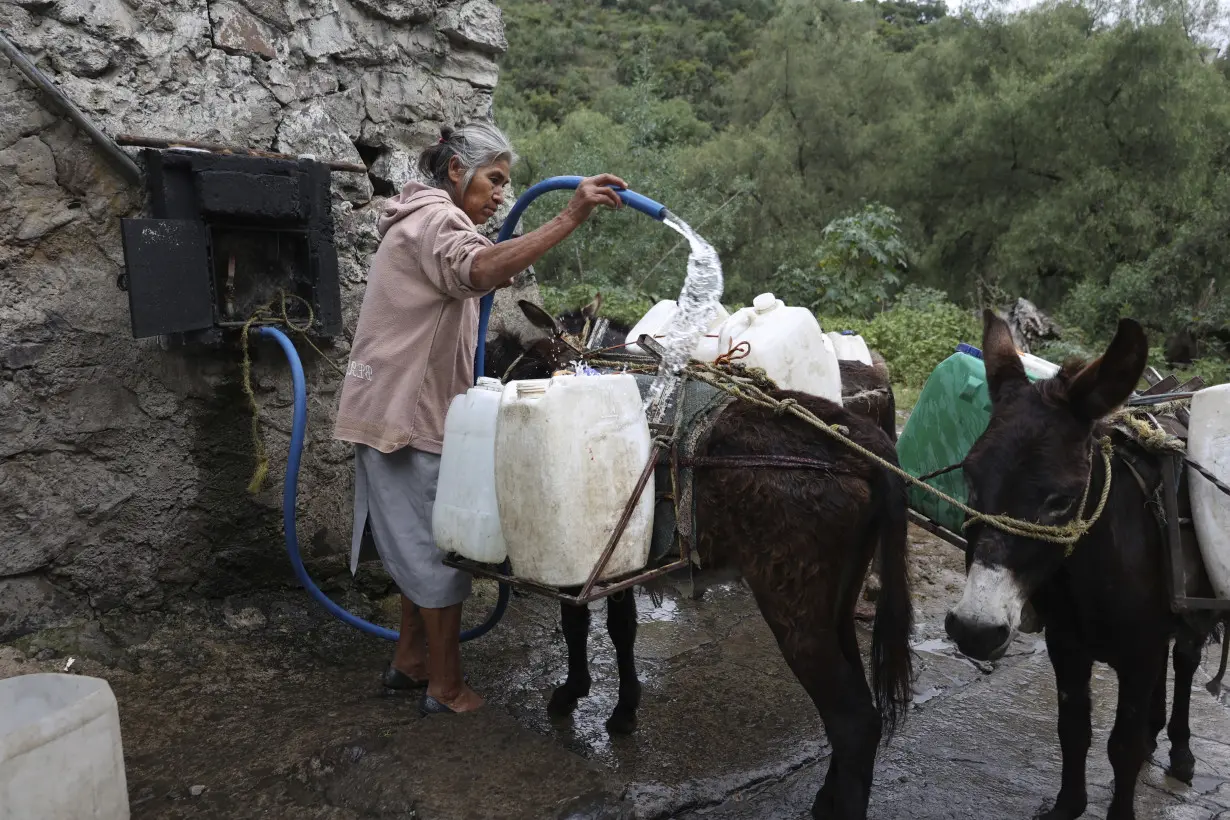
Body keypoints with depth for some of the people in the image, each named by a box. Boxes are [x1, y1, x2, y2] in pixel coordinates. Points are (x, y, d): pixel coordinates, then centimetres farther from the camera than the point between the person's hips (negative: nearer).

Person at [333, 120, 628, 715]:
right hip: (411, 414, -11)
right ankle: (446, 686, 9)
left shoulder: (424, 221, 23)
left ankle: (410, 657, 29)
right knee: (440, 546, -3)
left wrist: (499, 276, 21)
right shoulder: (434, 220, -13)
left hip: (405, 411, 11)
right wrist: (569, 219, -44)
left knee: (420, 540, 17)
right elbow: (481, 270, -38)